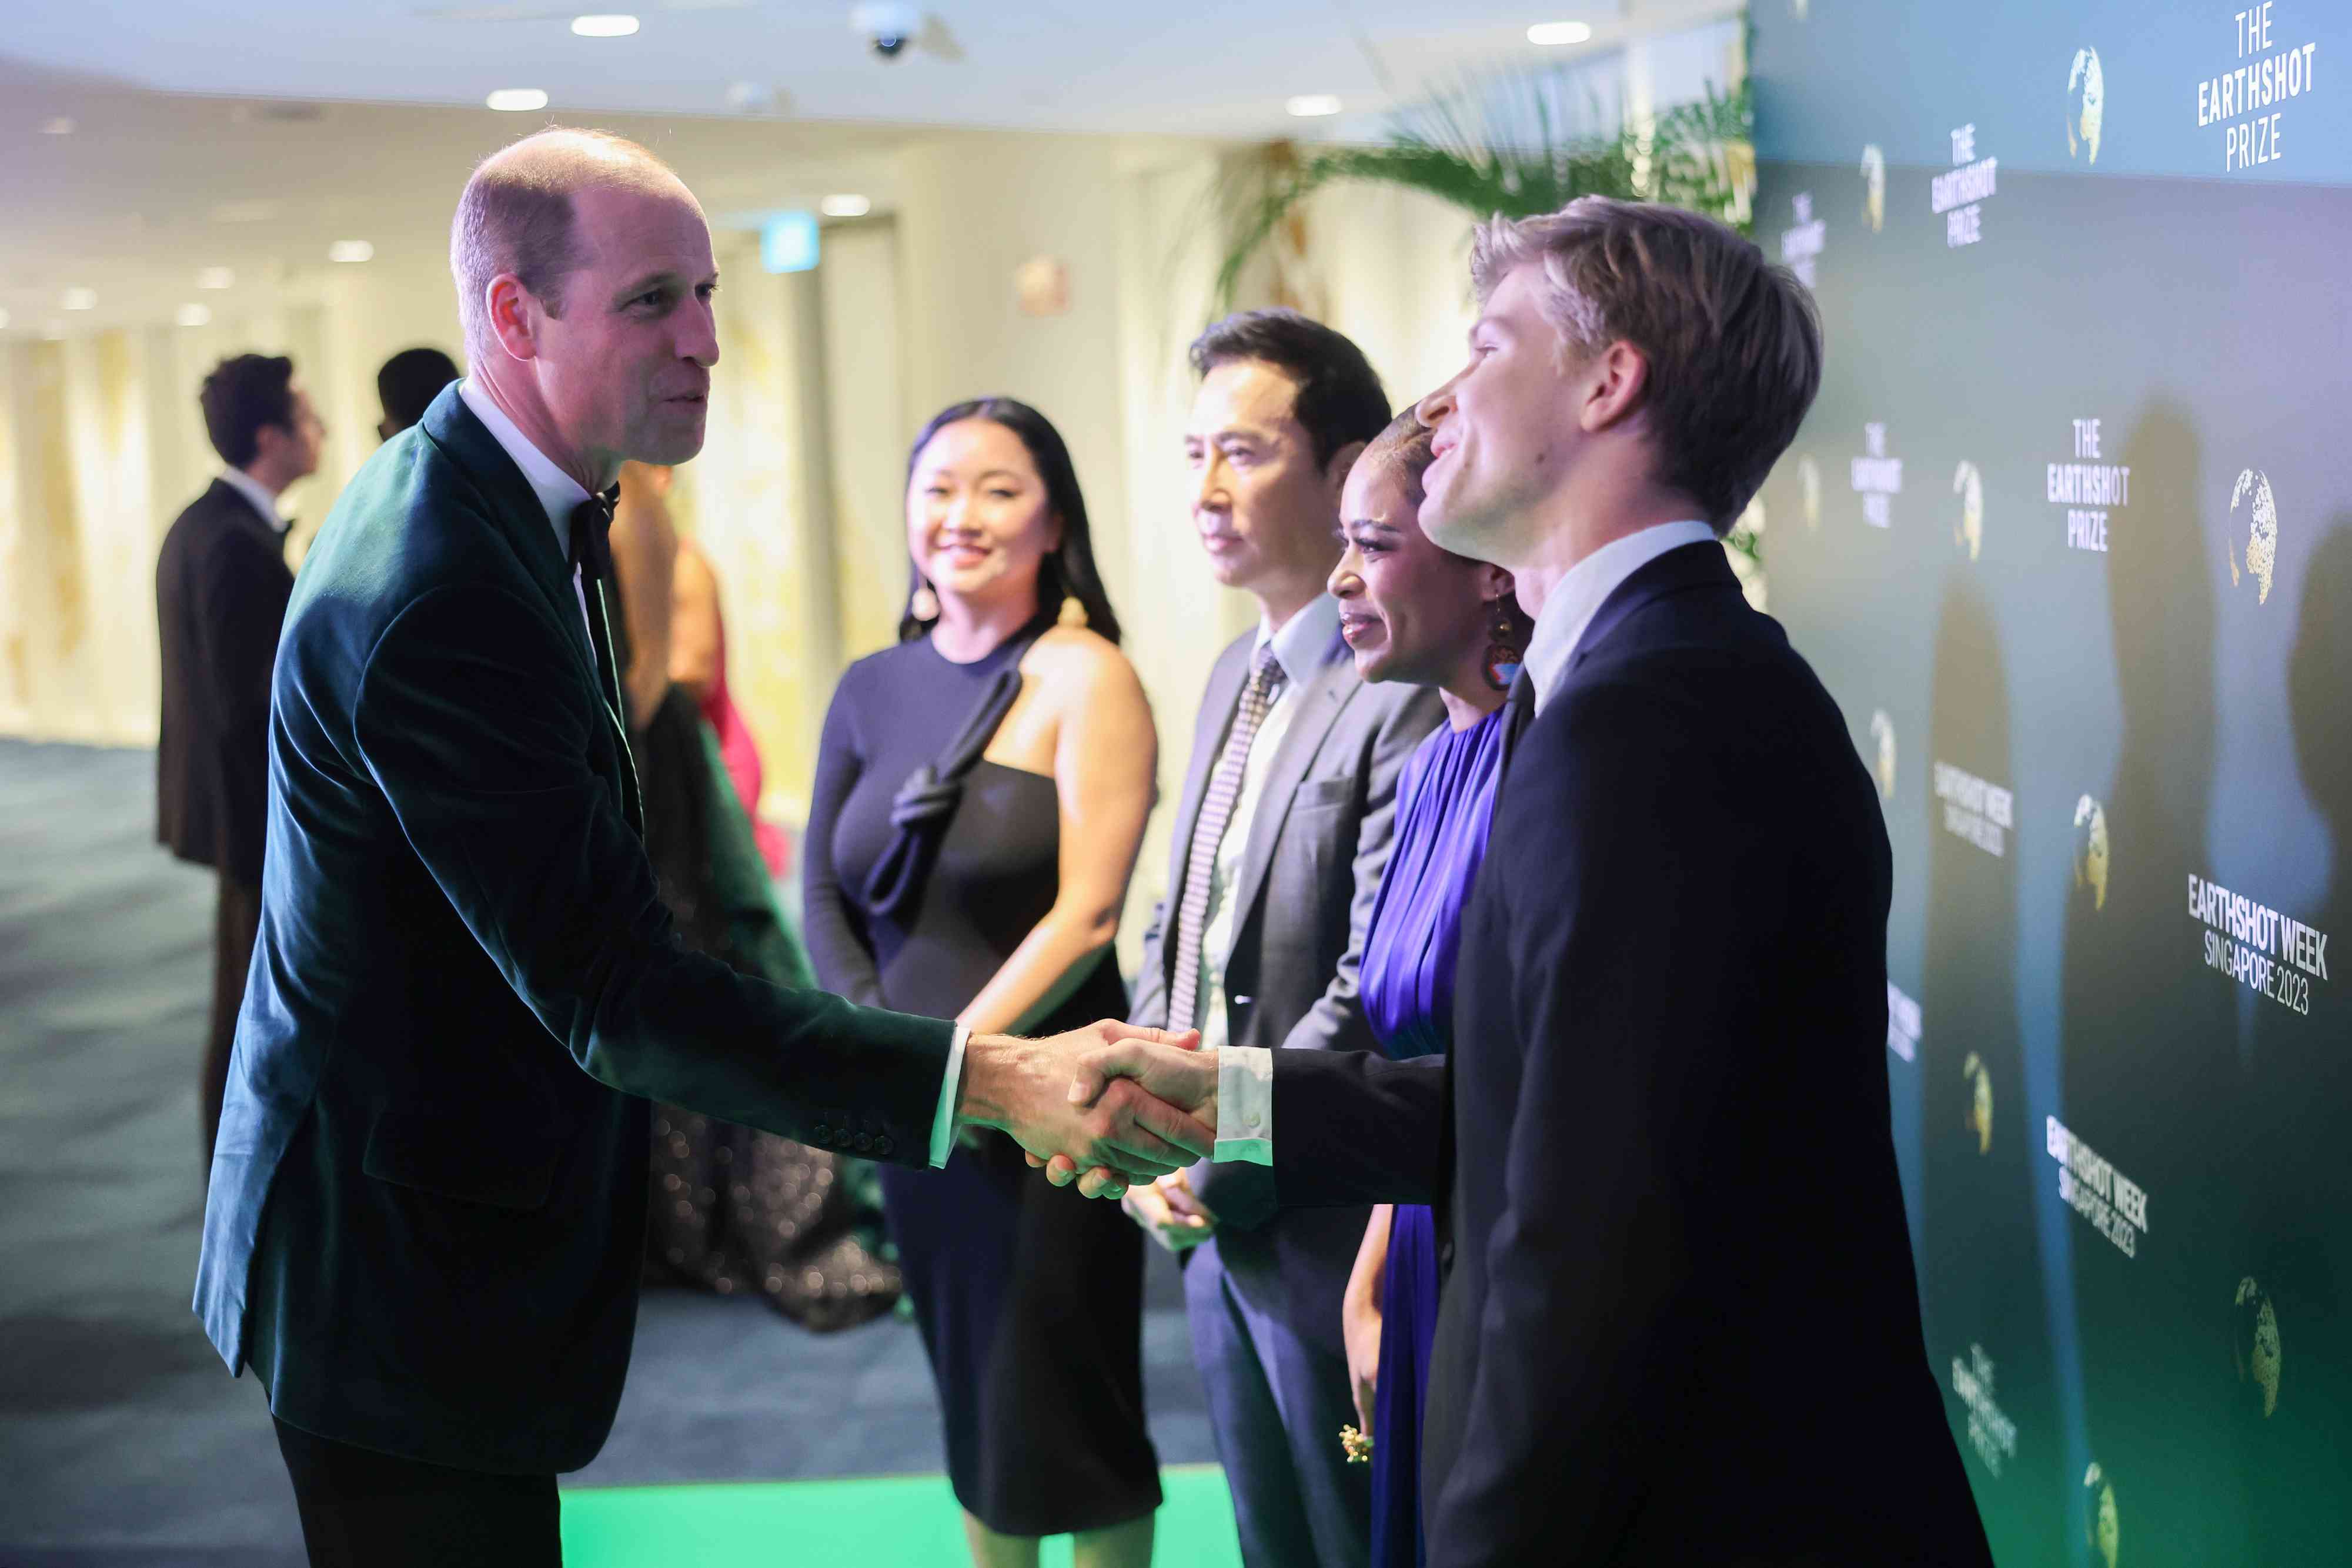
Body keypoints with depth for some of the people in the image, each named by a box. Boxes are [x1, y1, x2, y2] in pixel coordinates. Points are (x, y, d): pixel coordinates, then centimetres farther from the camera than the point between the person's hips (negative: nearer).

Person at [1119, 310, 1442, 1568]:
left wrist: (1218, 1171, -14)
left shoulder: (1409, 694, -20)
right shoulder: (1237, 675, 12)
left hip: (1326, 1235, -8)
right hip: (1215, 1228, 8)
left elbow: (1374, 995, -23)